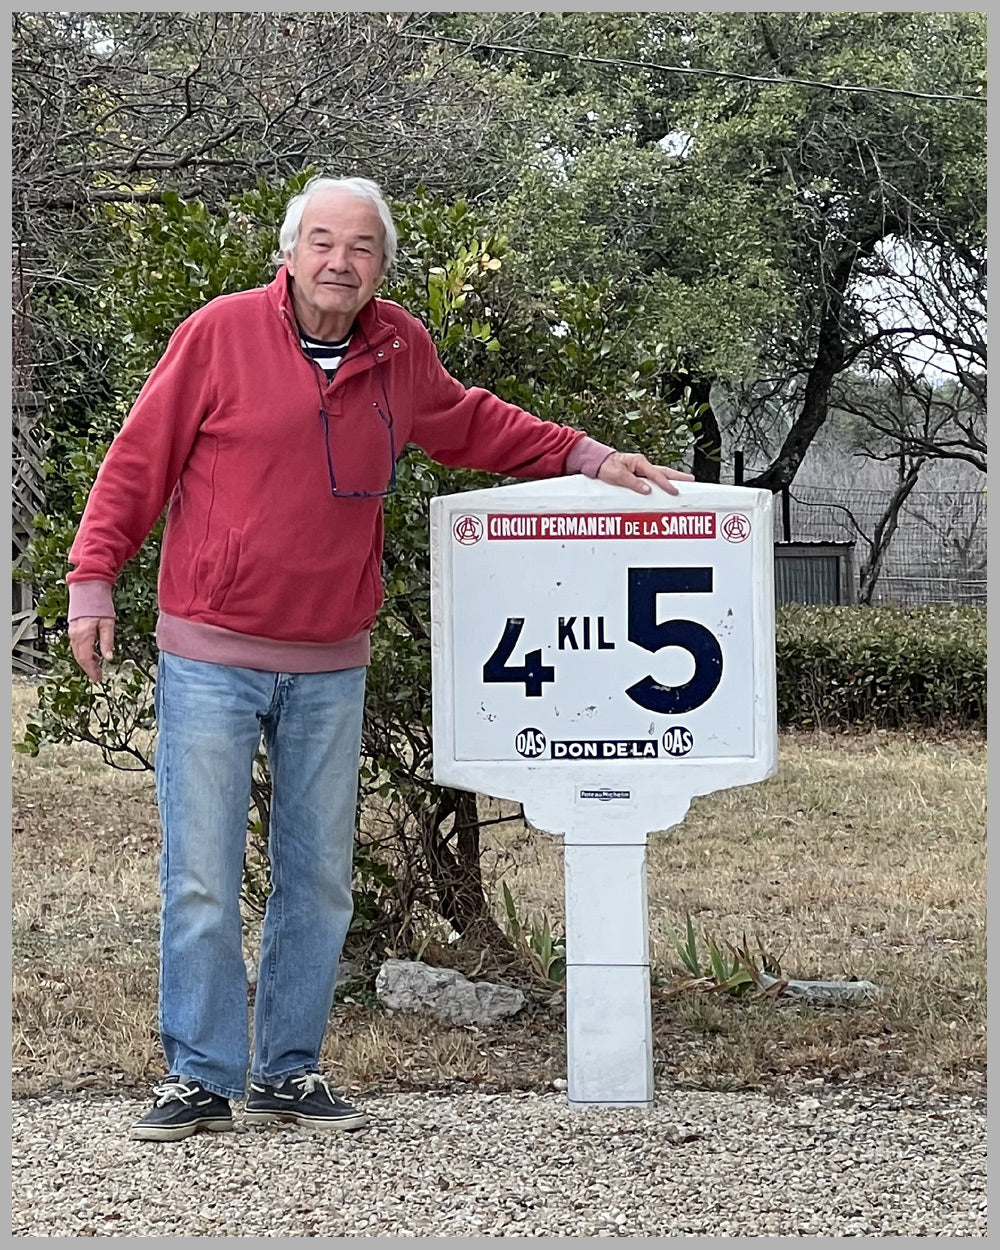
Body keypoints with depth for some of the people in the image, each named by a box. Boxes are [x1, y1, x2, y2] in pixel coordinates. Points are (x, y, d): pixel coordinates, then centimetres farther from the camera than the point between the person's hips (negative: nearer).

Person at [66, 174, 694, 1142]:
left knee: (318, 880, 9)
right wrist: (93, 580, -7)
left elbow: (469, 424, 24)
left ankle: (287, 1072, 19)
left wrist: (584, 458, 17)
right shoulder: (222, 332, -7)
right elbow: (138, 462, -2)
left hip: (330, 669, 4)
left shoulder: (400, 350, 5)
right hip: (210, 660, -4)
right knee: (201, 880, -3)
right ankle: (200, 1078, 6)